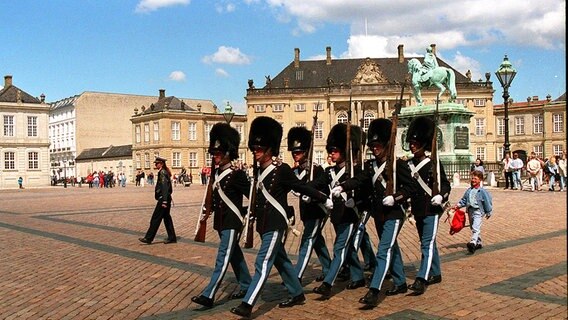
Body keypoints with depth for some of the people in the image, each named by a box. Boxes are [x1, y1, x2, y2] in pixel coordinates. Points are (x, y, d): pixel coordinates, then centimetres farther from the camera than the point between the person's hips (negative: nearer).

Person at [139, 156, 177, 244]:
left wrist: (164, 201, -25)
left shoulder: (162, 172, -14)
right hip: (165, 198, 10)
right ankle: (172, 238, 17)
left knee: (155, 218, -5)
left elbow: (165, 187, -22)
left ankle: (148, 238, 0)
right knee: (167, 218, 13)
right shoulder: (165, 172, 15)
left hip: (163, 199, -10)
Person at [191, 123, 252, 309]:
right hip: (221, 222, 9)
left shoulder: (237, 174, -15)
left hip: (232, 223, -9)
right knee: (235, 256, 17)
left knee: (223, 258, -8)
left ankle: (208, 295, -9)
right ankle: (247, 287, 31)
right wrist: (208, 210, 12)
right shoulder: (216, 173, 8)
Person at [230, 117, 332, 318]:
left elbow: (302, 188, -6)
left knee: (263, 264, -10)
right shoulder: (258, 169, 8)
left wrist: (325, 200, -1)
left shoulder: (282, 169, -15)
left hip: (276, 225, -9)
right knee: (281, 261, 18)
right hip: (264, 224, 9)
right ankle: (297, 294, 33)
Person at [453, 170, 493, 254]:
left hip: (478, 211, -7)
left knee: (476, 228, -22)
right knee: (473, 228, 17)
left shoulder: (482, 191, -7)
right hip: (470, 211, 8)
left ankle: (473, 242, -38)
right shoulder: (469, 190, 10)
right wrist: (458, 205, 2)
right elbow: (464, 200, 16)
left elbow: (487, 202, -2)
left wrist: (488, 212, 2)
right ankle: (479, 243, 32)